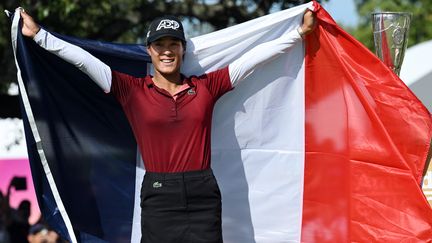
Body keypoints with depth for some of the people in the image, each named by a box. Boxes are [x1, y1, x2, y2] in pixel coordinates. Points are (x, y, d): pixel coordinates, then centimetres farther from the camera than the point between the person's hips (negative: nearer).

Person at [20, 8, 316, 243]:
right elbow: (82, 58, 0)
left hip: (204, 195, 1)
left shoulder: (205, 86, 7)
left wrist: (299, 32, 10)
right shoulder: (133, 90, 4)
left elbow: (254, 56, 9)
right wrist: (39, 35, -3)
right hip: (159, 197, -1)